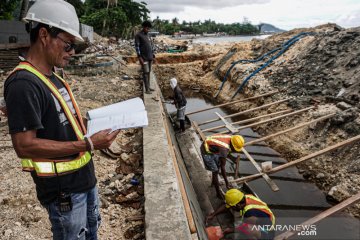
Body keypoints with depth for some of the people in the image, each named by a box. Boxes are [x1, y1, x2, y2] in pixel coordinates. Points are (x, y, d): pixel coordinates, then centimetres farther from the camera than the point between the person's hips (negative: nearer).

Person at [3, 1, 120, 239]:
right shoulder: (23, 84, -23)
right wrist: (88, 144, -27)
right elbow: (25, 145, -27)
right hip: (63, 188, -9)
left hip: (85, 178, 9)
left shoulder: (52, 77, 6)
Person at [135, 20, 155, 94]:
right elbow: (137, 46, -12)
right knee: (145, 72, -9)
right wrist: (139, 57, -19)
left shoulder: (147, 35, 16)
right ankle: (146, 89, -7)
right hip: (144, 58, -7)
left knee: (149, 72, 9)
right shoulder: (138, 35, -7)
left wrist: (153, 55, 14)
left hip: (149, 57, 7)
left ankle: (148, 87, 17)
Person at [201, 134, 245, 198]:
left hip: (213, 149, 9)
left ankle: (213, 182, 47)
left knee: (218, 166, 21)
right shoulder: (224, 149, -35)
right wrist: (227, 182, -22)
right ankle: (218, 193, 11)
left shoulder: (231, 138, -12)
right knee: (215, 171, -4)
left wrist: (232, 158, -7)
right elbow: (223, 167, -28)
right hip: (206, 151, -8)